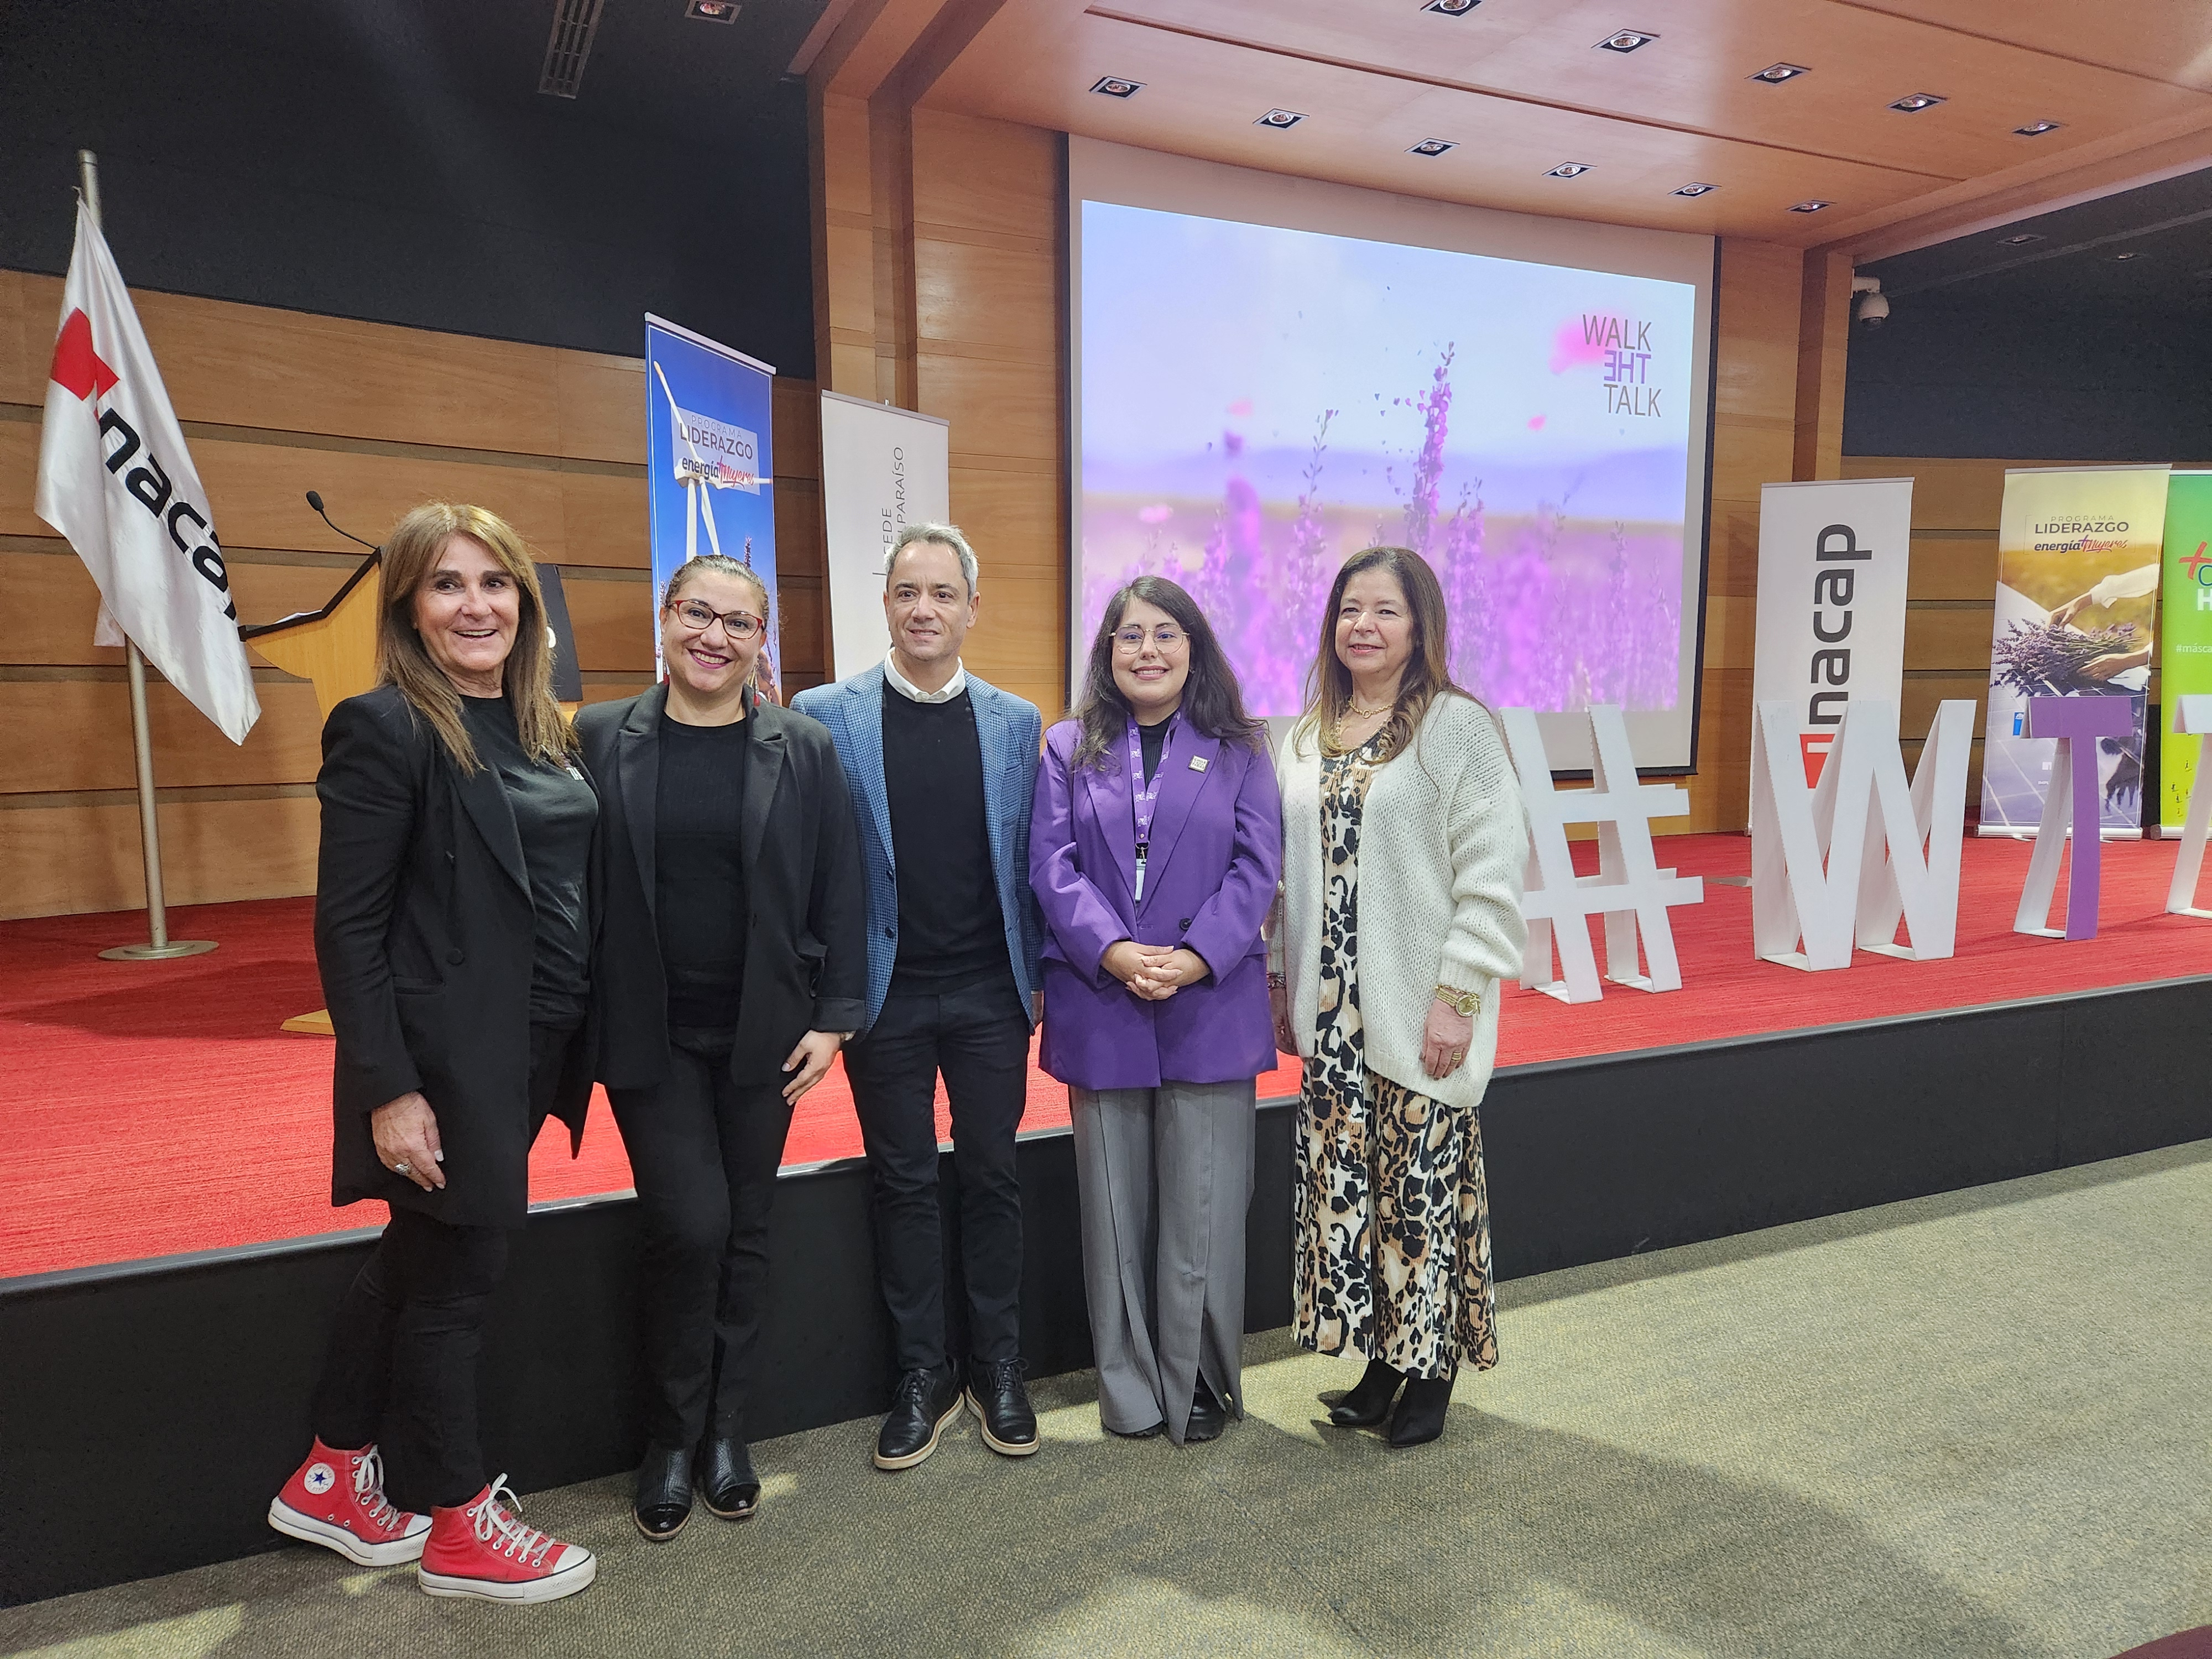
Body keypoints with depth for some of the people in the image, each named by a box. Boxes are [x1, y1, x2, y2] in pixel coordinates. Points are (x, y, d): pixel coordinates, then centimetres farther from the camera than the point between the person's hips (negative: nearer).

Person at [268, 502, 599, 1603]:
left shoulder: (539, 729, 8)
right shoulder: (384, 729, -14)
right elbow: (347, 928, -16)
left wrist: (573, 1045, 9)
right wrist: (388, 1091, -19)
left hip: (528, 1055, 8)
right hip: (445, 1063, -8)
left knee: (416, 1262, 21)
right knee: (450, 1285, 8)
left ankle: (334, 1478, 42)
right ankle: (457, 1525, 29)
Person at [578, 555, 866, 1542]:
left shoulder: (802, 748, 0)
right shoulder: (601, 739, -1)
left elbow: (838, 892, 0)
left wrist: (834, 1017, -4)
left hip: (763, 1032, 1)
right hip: (650, 1034, -1)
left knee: (745, 1231, 11)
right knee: (690, 1225, -6)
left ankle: (724, 1429, 30)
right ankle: (672, 1436, 19)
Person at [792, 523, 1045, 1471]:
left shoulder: (1015, 721, 4)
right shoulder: (825, 716, -2)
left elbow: (1030, 857, 6)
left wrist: (1039, 972, 2)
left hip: (988, 993, 2)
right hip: (886, 995, -1)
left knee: (992, 1178, 10)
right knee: (902, 1183, 10)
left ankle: (997, 1368, 27)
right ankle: (922, 1376, 25)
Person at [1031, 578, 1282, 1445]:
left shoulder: (1238, 750, 6)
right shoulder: (1070, 749, 8)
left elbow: (1257, 867, -2)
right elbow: (1051, 864, -1)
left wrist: (1195, 959, -16)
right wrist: (1112, 952, -17)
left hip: (1211, 1007, -1)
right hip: (1101, 1007, 1)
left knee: (1202, 1205, 4)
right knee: (1114, 1205, 10)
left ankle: (1198, 1384, 22)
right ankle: (1129, 1390, 25)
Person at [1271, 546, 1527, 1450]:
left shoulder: (1459, 727, -7)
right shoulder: (1307, 735, 10)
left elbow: (1489, 878, -10)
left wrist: (1457, 997, -14)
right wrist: (1285, 985, 10)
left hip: (1421, 1015, -5)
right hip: (1330, 1011, 5)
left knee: (1423, 1190, 4)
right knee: (1344, 1184, 10)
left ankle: (1432, 1371, 24)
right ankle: (1379, 1357, 28)